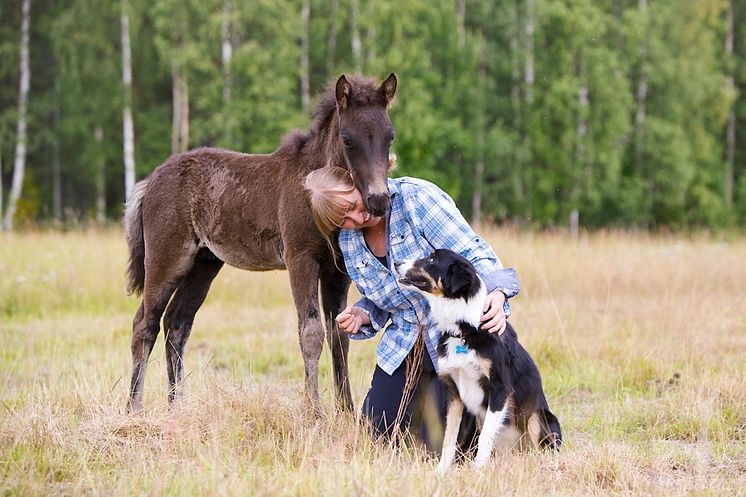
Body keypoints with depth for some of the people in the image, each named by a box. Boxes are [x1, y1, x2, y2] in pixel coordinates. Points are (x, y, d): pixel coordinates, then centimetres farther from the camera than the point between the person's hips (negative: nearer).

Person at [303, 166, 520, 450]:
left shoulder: (416, 197, -16)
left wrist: (496, 293, -38)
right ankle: (427, 393, 31)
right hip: (406, 347, 6)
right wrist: (361, 316, -8)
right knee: (378, 429, 5)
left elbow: (474, 253, -19)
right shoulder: (349, 241, 3)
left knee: (440, 445, -11)